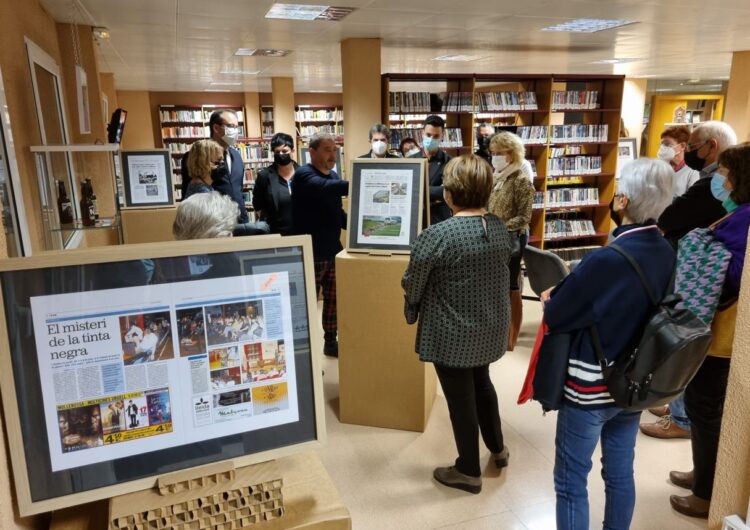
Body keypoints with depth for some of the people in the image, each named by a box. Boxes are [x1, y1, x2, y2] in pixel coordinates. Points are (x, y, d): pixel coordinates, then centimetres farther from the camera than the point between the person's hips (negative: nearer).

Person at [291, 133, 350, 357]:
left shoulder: (333, 175, 13)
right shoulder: (303, 175, -13)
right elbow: (325, 188, -35)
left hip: (333, 250, 7)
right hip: (311, 253, -7)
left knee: (333, 301, 14)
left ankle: (331, 342, 27)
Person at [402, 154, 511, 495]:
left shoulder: (436, 236, -24)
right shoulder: (501, 229, -4)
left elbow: (411, 286, -12)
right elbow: (499, 276, 9)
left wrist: (412, 311, 9)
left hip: (452, 335, -6)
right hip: (490, 328, 7)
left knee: (460, 398, 10)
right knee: (481, 384, 28)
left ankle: (469, 471, 29)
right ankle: (498, 448, 46)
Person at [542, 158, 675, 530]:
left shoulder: (606, 259, -28)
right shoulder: (667, 254, -5)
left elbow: (555, 317, -18)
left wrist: (552, 298, 4)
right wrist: (571, 290, 10)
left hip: (589, 387, -7)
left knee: (570, 482, 10)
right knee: (620, 473, 22)